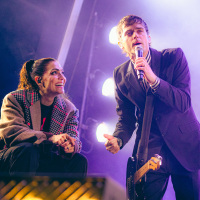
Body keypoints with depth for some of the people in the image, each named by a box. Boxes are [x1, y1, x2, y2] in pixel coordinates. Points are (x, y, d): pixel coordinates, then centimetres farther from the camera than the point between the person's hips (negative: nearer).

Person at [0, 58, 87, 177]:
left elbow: (73, 136, -5)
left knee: (79, 161, -18)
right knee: (27, 150, -34)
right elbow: (10, 131, -23)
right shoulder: (15, 99, -7)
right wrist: (50, 138, -37)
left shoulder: (69, 109, 7)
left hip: (46, 165, 4)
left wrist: (71, 146, -34)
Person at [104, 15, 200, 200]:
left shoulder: (174, 56, -7)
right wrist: (118, 139, -17)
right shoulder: (121, 74, 1)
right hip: (149, 151, 1)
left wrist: (153, 79, -29)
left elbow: (184, 103, -16)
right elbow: (126, 118, 5)